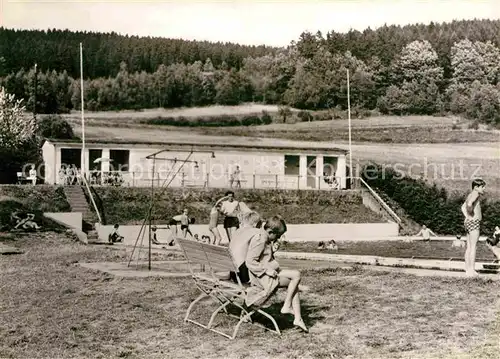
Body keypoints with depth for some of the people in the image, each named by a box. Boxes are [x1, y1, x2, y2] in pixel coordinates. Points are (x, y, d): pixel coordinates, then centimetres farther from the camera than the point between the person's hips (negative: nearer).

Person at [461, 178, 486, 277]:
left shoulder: (471, 194, 17)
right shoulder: (476, 194, -11)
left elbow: (463, 207, 26)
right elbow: (469, 204, -30)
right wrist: (471, 215, -16)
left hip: (468, 222, 10)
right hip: (474, 222, -10)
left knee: (469, 247, 10)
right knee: (473, 247, -8)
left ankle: (468, 269, 13)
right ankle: (471, 270, -9)